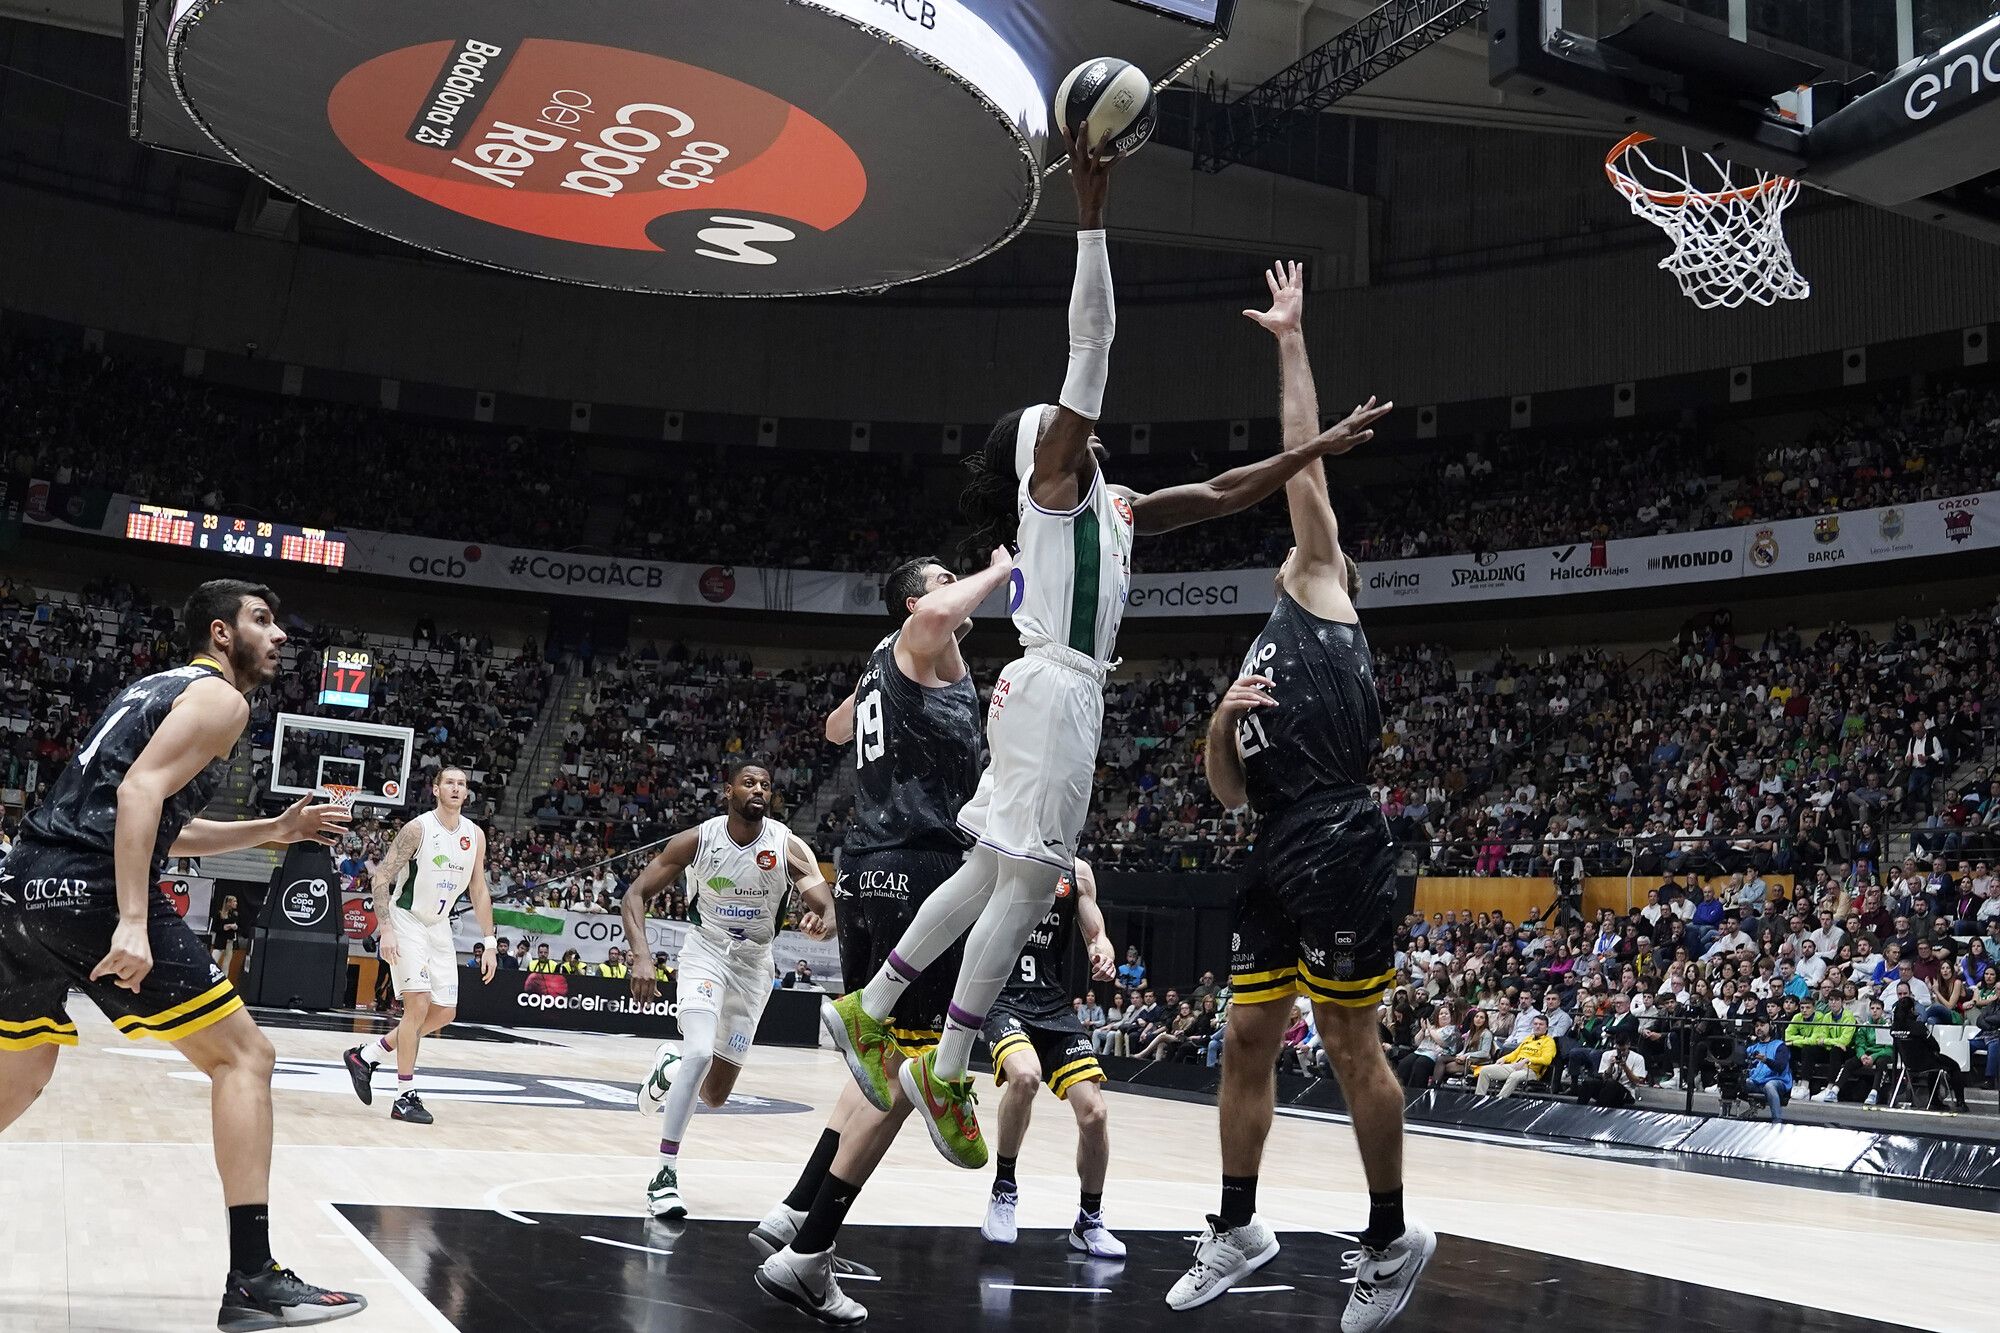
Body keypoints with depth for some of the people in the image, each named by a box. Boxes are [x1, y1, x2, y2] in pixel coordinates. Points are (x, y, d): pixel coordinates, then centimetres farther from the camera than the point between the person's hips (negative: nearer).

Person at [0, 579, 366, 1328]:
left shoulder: (162, 689, 28)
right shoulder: (219, 698, 0)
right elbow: (139, 792, -16)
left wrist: (275, 831, 32)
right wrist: (133, 921, -23)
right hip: (91, 886, -10)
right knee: (243, 1057, -4)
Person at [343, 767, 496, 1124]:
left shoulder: (475, 835, 1)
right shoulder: (418, 828, -15)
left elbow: (479, 891, 7)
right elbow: (381, 877, -14)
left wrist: (489, 943, 3)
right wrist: (386, 930, -22)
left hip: (440, 927, 7)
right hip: (407, 923, -7)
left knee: (444, 1013, 6)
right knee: (418, 1004, -15)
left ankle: (366, 1055, 20)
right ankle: (406, 1097, -7)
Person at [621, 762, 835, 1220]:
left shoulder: (788, 847, -16)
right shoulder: (697, 840, -15)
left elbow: (831, 912, -21)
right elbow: (636, 894, -12)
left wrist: (822, 923, -47)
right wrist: (642, 956, -28)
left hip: (754, 963, 2)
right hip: (705, 951, -2)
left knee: (716, 1092, 8)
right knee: (700, 1052, -28)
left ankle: (671, 1065, 44)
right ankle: (665, 1175, -18)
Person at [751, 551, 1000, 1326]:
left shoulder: (884, 669, 22)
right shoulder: (920, 648, -3)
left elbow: (836, 730, 44)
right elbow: (937, 614, -30)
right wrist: (1002, 569, -13)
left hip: (867, 871, 10)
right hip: (919, 871, -10)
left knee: (881, 1057, 20)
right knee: (905, 1070, -6)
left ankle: (795, 1215, 24)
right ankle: (804, 1256, -6)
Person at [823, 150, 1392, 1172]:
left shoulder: (1112, 503, 22)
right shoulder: (1050, 465, 1)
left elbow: (1222, 494, 26)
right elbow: (1090, 336, -7)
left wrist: (1320, 447, 23)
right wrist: (1092, 212, -9)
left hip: (1064, 693, 9)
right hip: (1054, 690, -9)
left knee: (992, 873, 14)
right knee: (1027, 883, -7)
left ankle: (865, 1011, 23)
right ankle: (945, 1073, 0)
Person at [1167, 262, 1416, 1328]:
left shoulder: (1323, 592, 8)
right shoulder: (1257, 663, 26)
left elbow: (1304, 464, 4)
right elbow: (1229, 791, 19)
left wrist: (1290, 342, 9)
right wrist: (1221, 721, 0)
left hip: (1339, 850, -8)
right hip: (1277, 857, 8)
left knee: (1350, 1045, 0)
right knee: (1247, 1040, 11)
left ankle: (1393, 1239, 14)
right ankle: (1237, 1227, 24)